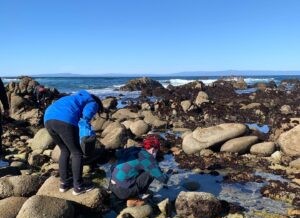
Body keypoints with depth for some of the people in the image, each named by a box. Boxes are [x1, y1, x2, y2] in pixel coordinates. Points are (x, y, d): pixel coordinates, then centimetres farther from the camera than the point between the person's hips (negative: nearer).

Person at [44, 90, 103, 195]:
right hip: (64, 120, -8)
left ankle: (64, 183, 29)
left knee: (65, 151, 24)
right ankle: (78, 186, 16)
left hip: (48, 119, 8)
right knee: (77, 153, 9)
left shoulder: (77, 99, 41)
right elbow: (86, 115, -5)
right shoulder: (93, 104, 18)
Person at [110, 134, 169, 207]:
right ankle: (133, 200, 3)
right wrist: (166, 178, 12)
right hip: (123, 191, -8)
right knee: (150, 173, -4)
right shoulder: (147, 157, -13)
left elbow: (118, 153, 26)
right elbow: (161, 177, -11)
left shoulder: (133, 149, 7)